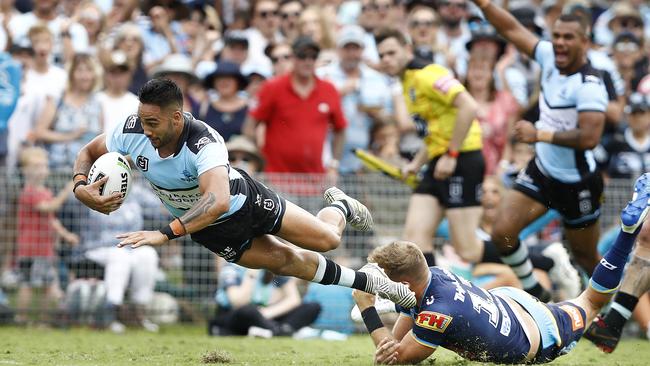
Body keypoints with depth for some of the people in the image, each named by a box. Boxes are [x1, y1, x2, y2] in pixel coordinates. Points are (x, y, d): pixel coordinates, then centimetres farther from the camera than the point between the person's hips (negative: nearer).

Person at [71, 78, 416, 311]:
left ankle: (339, 206, 44)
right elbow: (88, 152, -9)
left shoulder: (203, 142, -44)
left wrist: (164, 234, -68)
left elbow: (218, 201, -60)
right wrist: (81, 187, -32)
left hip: (243, 201, -4)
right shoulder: (132, 133, -29)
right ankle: (366, 282, 29)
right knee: (289, 261, 7)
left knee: (327, 239, 5)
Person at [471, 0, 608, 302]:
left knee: (585, 256, 7)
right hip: (541, 172, 6)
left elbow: (589, 137, -34)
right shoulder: (550, 57, -4)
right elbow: (512, 30, 3)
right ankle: (535, 296, 13)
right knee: (503, 232, -6)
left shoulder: (590, 85, -25)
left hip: (576, 183, -6)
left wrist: (540, 134, -31)